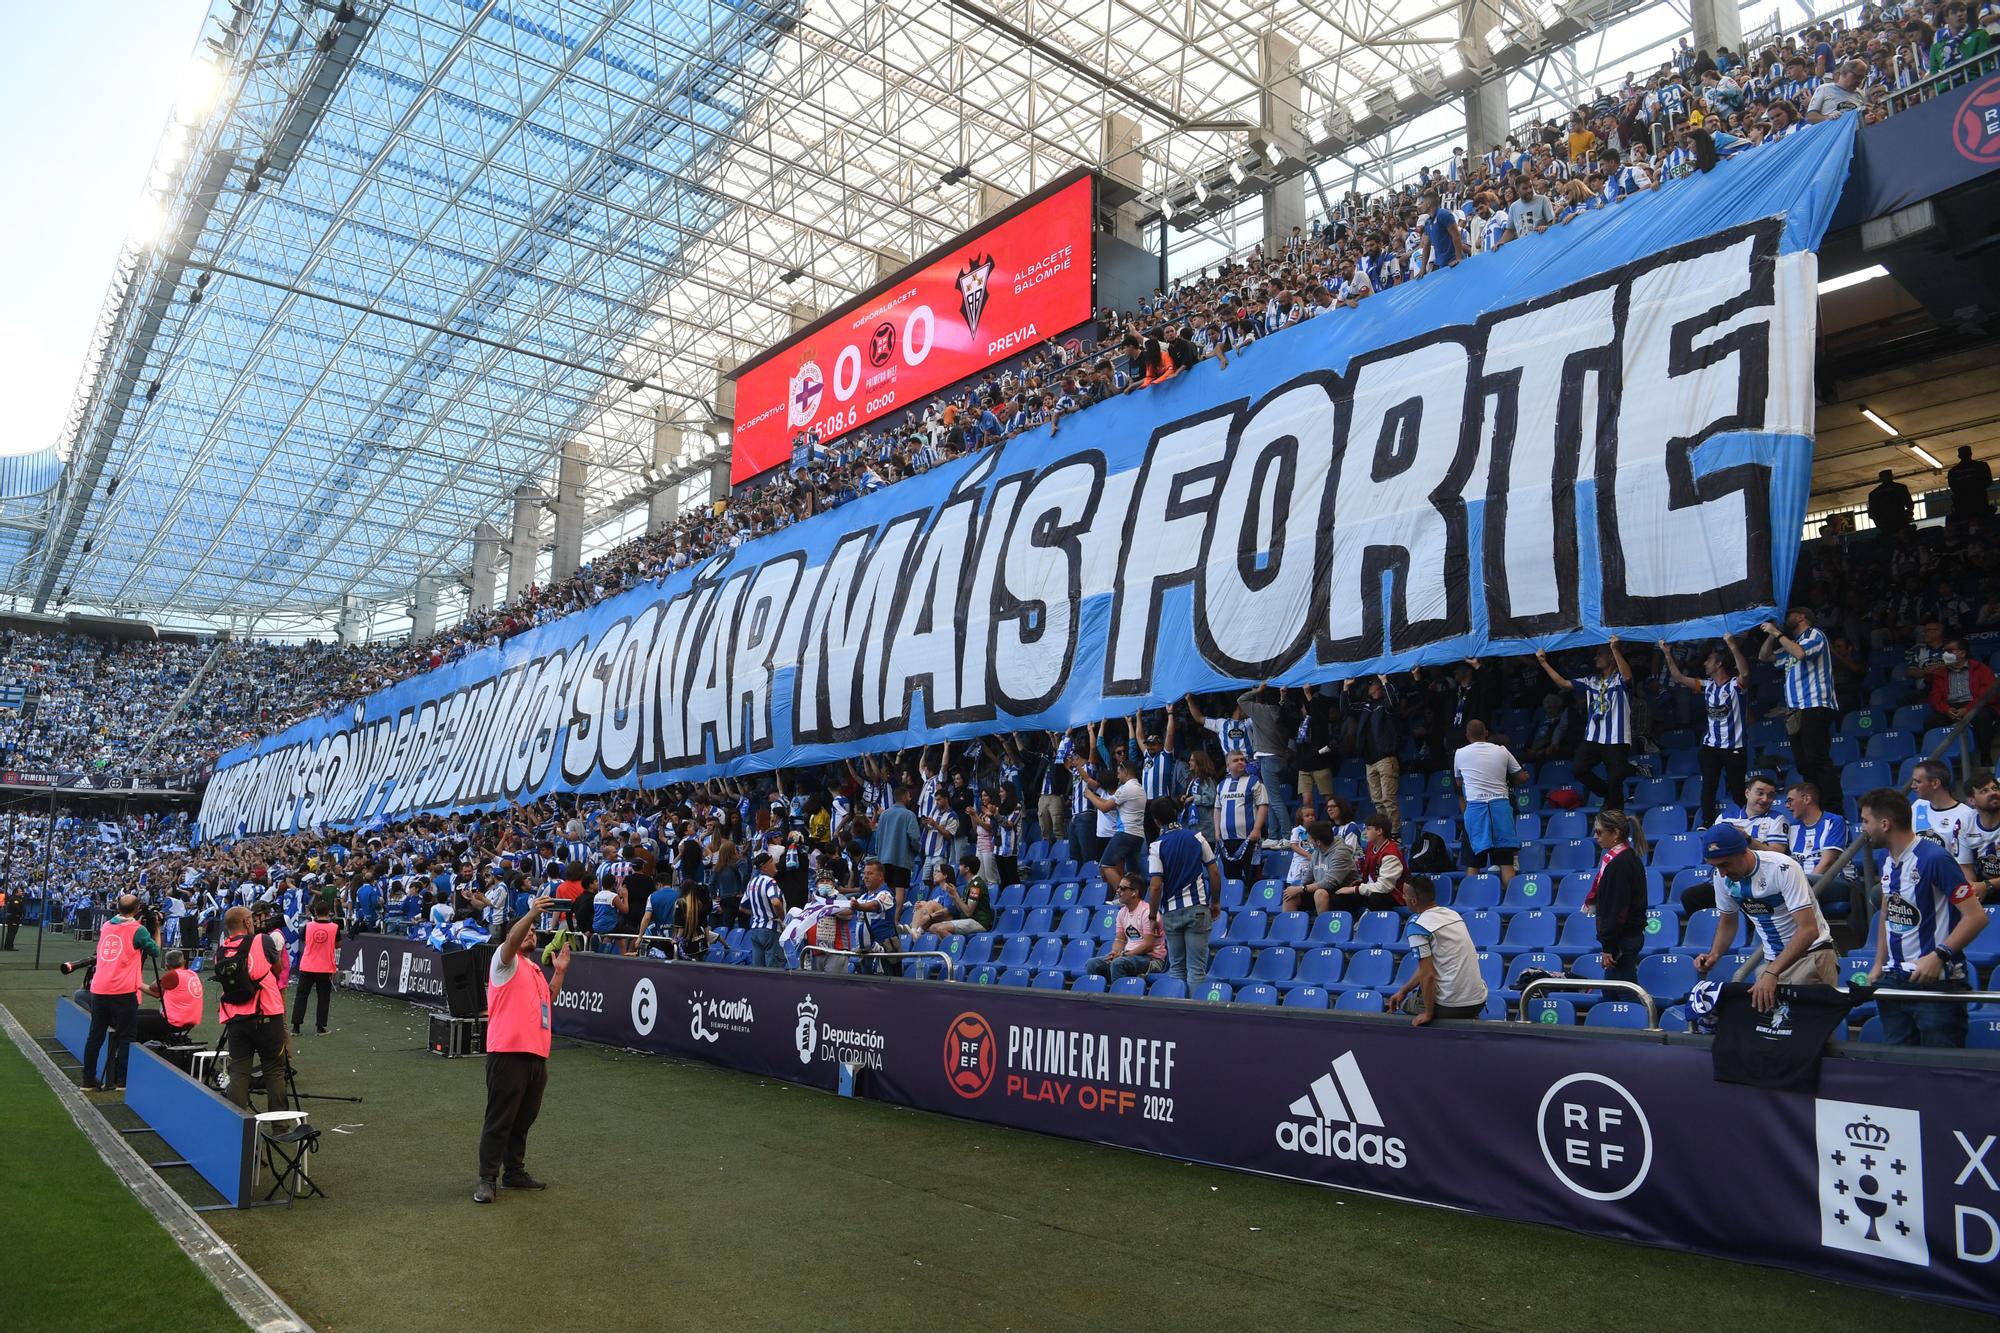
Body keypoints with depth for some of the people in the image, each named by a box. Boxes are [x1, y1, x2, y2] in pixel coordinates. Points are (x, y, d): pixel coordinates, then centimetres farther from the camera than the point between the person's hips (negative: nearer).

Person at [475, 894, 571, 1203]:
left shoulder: (535, 969, 24)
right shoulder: (507, 962, 1)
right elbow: (511, 941, -20)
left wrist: (559, 972, 15)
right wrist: (532, 913, -34)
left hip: (536, 1055, 8)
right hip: (508, 1053, -8)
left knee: (524, 1119, 14)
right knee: (499, 1120, -4)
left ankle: (514, 1172, 24)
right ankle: (487, 1179, 3)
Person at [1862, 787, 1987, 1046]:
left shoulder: (1934, 858, -14)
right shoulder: (1887, 862, 11)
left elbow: (1976, 916, -17)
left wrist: (1938, 956, -24)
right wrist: (1879, 964, 15)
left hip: (1937, 984, -7)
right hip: (1894, 980, 7)